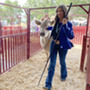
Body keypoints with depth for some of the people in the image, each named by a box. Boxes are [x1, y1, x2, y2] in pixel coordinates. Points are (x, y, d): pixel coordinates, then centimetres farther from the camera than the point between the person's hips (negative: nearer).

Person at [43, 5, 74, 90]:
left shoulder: (68, 23, -17)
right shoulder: (56, 22, 1)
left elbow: (71, 36, -31)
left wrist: (65, 25, -39)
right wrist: (48, 28, 34)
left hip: (63, 46, -4)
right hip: (54, 44, 4)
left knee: (62, 62, 17)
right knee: (52, 64, 1)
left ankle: (63, 75, 48)